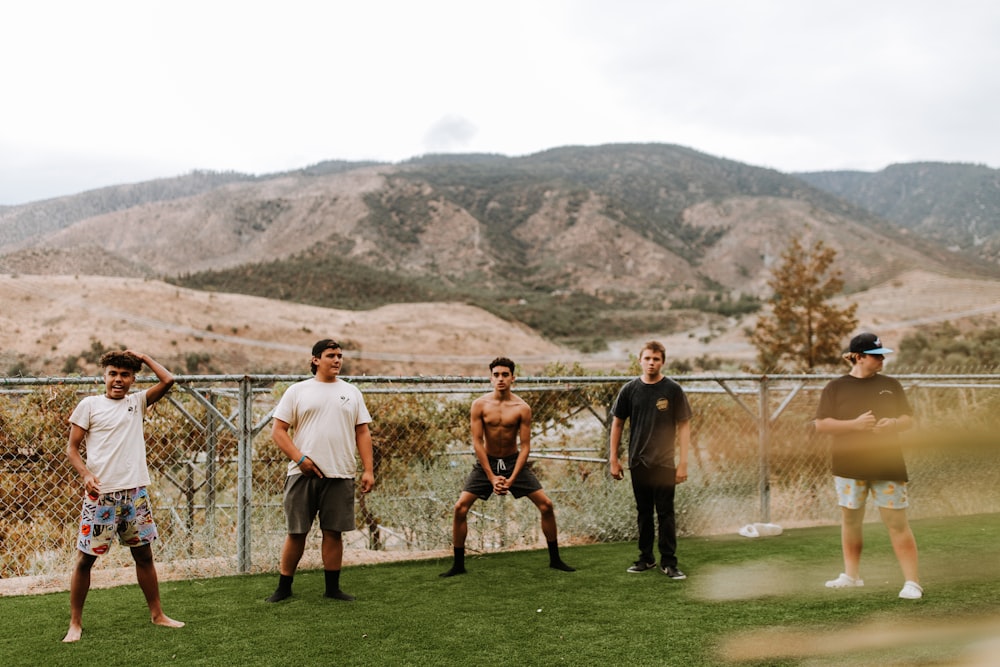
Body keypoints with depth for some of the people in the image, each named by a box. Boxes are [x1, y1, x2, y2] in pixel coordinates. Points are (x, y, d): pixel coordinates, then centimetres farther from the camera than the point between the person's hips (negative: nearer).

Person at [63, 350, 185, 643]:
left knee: (144, 554, 12)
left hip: (135, 492, 3)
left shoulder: (137, 402, 9)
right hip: (101, 494, -3)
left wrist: (143, 357, 6)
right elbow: (72, 448, 0)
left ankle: (157, 614, 22)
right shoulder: (89, 405, 0)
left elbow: (168, 380, -1)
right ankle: (75, 623, 14)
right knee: (85, 558, 1)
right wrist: (86, 475, -16)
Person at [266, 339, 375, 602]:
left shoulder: (351, 392, 11)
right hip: (303, 473, -2)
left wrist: (368, 470, 1)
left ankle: (333, 587, 16)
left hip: (340, 475, 2)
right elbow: (278, 430, 0)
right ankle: (284, 586, 18)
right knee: (296, 532, 5)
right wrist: (300, 458, -12)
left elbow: (362, 433, 10)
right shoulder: (297, 391, 4)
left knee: (334, 531, 5)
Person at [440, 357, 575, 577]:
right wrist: (492, 477, -17)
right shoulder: (480, 405, -12)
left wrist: (511, 479, -20)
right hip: (486, 461, 0)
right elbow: (477, 442, -12)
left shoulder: (522, 408, -12)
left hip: (514, 461, 0)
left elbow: (525, 446, -11)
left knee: (546, 505, -5)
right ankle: (458, 565, 3)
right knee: (460, 507, -11)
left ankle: (555, 559, 12)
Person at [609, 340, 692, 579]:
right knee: (644, 512, 12)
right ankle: (646, 558, 23)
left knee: (665, 512, -1)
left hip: (664, 463, -2)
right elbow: (617, 423, 9)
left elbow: (684, 425, -2)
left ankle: (668, 562, 7)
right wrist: (613, 458, 7)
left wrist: (683, 462, -6)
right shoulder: (630, 389, 2)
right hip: (638, 461, 3)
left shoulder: (673, 390, -4)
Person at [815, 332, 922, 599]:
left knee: (897, 522, -3)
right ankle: (851, 575, 24)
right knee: (850, 520, 9)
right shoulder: (835, 387, 0)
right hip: (849, 465, 0)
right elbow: (821, 424, -6)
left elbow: (908, 419, 12)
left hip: (887, 464, 0)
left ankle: (912, 582, 1)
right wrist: (855, 424, -18)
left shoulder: (890, 384, 7)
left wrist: (893, 423, -11)